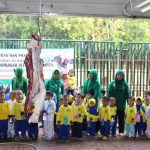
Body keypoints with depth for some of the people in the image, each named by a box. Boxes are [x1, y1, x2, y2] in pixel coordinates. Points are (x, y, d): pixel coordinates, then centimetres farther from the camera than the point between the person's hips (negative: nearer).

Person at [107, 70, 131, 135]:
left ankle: (121, 131, 16)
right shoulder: (112, 83, 1)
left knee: (121, 118, 7)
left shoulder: (125, 84, 1)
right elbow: (108, 92, 0)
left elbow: (128, 94, 1)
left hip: (122, 104, 0)